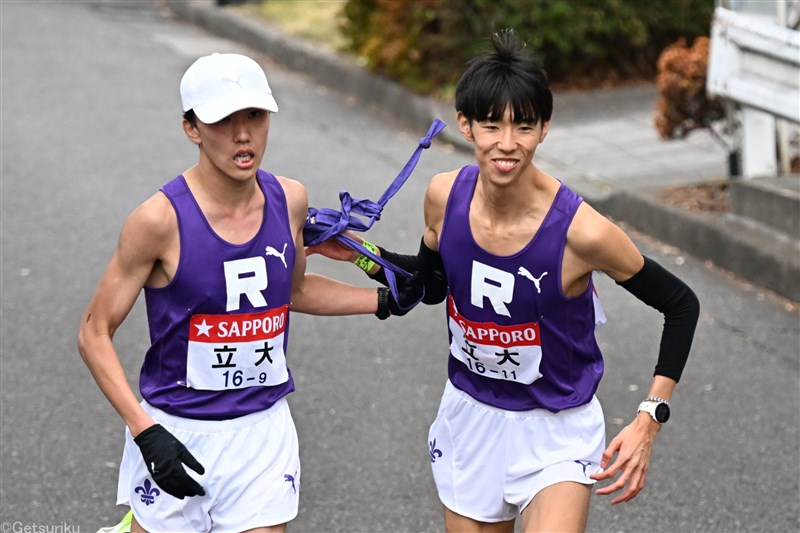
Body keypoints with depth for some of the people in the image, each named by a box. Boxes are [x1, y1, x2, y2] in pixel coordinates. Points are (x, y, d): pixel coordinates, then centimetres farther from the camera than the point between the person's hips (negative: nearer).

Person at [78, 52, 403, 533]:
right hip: (176, 432, -4)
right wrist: (147, 432, -20)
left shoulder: (290, 200, -2)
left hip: (266, 430, 4)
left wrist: (388, 300, 10)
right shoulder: (161, 220, -17)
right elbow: (95, 334, -11)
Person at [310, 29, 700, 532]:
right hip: (469, 416, 4)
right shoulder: (445, 196, -12)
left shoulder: (582, 231, -25)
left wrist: (650, 419, -19)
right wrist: (366, 256, -7)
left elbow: (682, 305, -12)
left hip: (558, 432, -4)